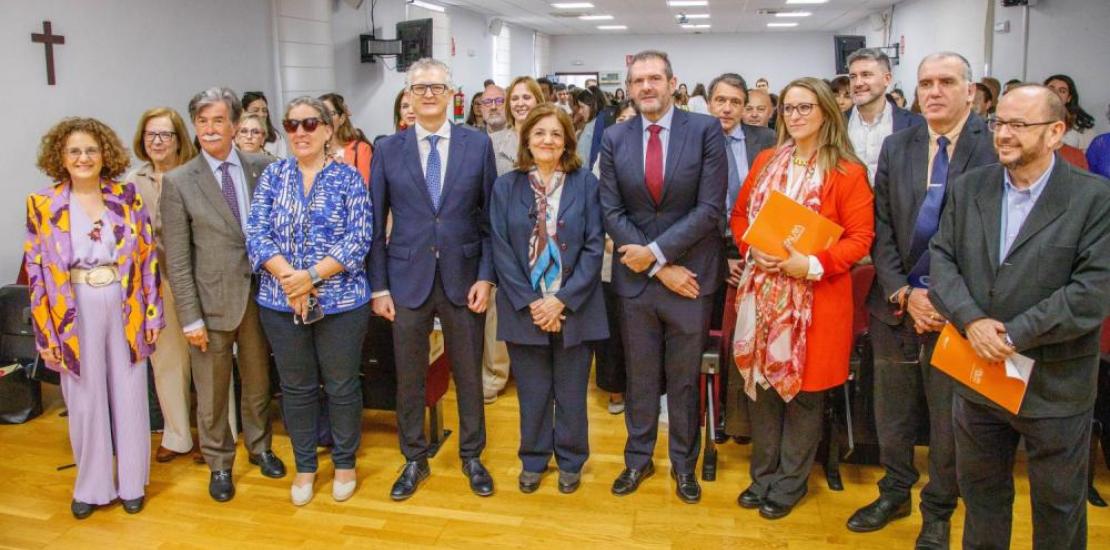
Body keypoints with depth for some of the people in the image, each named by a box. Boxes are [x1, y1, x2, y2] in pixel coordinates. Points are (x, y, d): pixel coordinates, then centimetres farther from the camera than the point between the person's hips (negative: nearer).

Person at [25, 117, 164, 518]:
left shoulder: (128, 197, 1)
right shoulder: (42, 205, -1)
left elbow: (148, 256, 2)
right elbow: (36, 271, -1)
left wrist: (152, 313, -1)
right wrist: (45, 332, -3)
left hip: (124, 309, 1)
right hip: (75, 314, 0)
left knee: (129, 395, 9)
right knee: (86, 401, 9)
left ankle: (132, 482, 25)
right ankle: (93, 486, 26)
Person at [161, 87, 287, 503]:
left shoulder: (261, 167, 0)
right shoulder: (178, 182, -6)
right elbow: (176, 258, -7)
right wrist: (190, 317, -10)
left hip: (258, 293, 2)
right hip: (212, 301, -2)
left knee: (258, 381, 19)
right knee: (212, 391, 11)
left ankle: (259, 447, 40)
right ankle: (219, 464, 30)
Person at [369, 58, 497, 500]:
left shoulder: (478, 144, 0)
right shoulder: (388, 150, 1)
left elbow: (490, 216, 1)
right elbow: (375, 224, 3)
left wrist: (486, 276, -6)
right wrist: (379, 287, -1)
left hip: (463, 278, 0)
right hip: (408, 280, 1)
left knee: (469, 375, 11)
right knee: (409, 378, 11)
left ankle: (471, 456, 31)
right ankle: (414, 460, 30)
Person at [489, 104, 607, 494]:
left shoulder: (585, 183, -1)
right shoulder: (505, 186, 2)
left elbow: (594, 246, -5)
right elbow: (501, 250, -2)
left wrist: (562, 300, -12)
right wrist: (529, 303, -11)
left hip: (573, 308, 0)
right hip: (524, 309, 1)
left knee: (571, 392, 10)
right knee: (532, 392, 11)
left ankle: (570, 461, 29)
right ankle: (533, 460, 30)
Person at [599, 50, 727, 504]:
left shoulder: (706, 130, -6)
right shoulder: (614, 139, 2)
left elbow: (710, 208, -11)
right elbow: (612, 212, -2)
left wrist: (656, 251, -15)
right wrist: (661, 269, -10)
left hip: (691, 272, -2)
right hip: (636, 276, 2)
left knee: (684, 377, 12)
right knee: (640, 375, 15)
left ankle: (683, 462, 30)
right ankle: (638, 457, 32)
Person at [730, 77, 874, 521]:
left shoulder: (847, 171, -7)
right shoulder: (765, 162, 9)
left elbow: (861, 237, -9)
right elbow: (739, 214, 13)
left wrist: (812, 265, -21)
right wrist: (752, 249, -6)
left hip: (816, 296, -4)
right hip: (761, 288, 5)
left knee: (804, 390, 7)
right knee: (762, 382, 12)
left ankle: (790, 483, 24)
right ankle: (763, 475, 29)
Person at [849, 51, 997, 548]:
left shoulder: (995, 148, -7)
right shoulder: (896, 147, 5)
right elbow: (881, 229, 2)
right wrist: (904, 294, -8)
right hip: (897, 304, 3)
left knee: (949, 421, 11)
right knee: (891, 414, 16)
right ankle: (894, 493, 38)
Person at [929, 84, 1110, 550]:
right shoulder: (968, 188, 3)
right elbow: (941, 259, -2)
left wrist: (1013, 335, -20)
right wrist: (972, 321, -18)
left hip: (1055, 385, -3)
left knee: (1058, 504, 15)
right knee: (979, 490, 21)